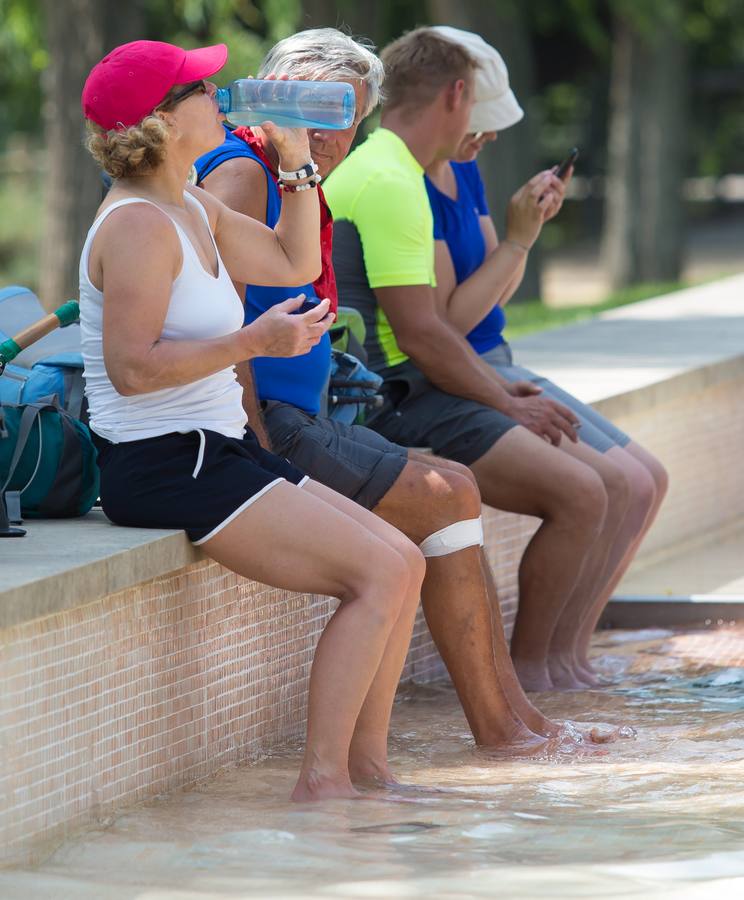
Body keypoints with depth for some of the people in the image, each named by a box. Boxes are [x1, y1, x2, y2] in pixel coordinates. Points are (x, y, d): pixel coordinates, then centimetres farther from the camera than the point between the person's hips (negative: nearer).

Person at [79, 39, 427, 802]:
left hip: (218, 451, 10)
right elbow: (133, 368, -23)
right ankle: (321, 782, -14)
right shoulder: (139, 224, -16)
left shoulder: (193, 209, 15)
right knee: (380, 574, -17)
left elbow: (294, 264, 27)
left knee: (404, 563, 6)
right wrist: (253, 343, -28)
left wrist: (298, 161, 18)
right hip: (161, 466, -10)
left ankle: (365, 766, 8)